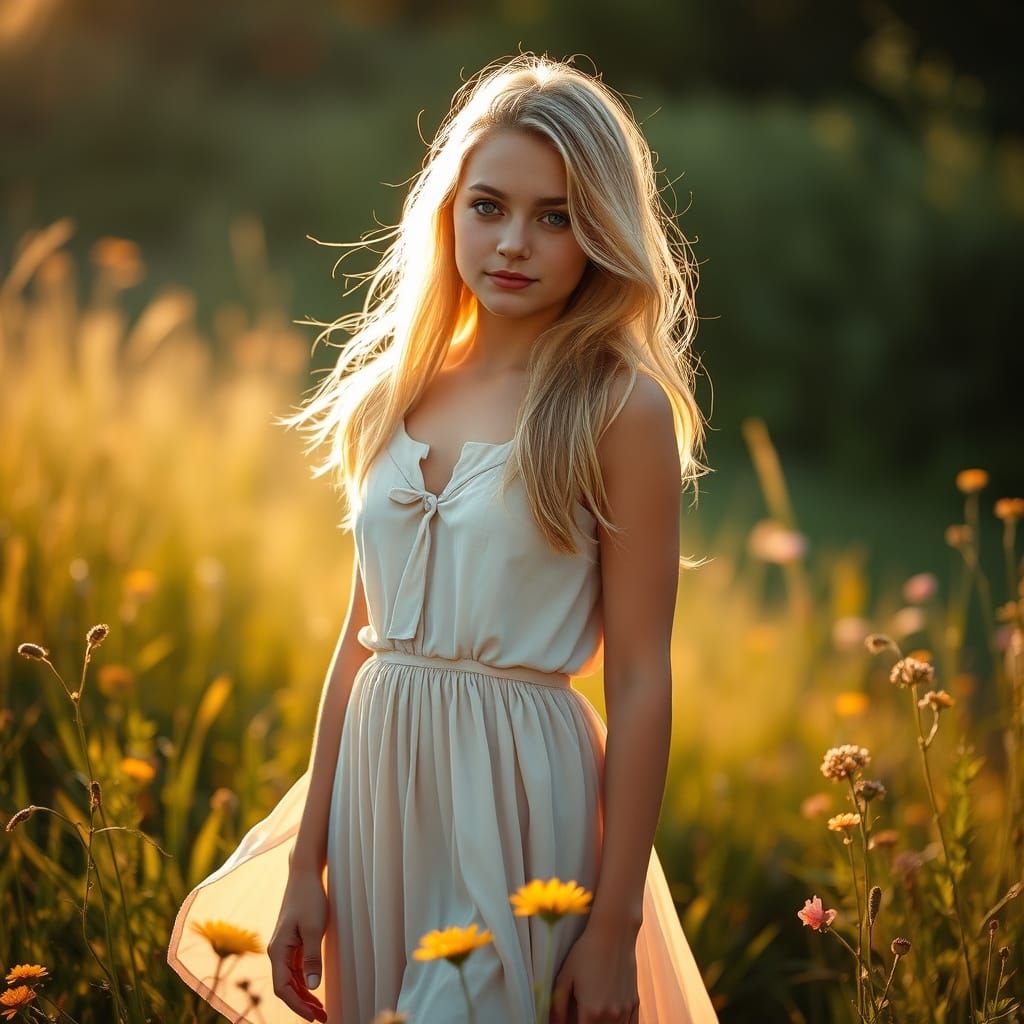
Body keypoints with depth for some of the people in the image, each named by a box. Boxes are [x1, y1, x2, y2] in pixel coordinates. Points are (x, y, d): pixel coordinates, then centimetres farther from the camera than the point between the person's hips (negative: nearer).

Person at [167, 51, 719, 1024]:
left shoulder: (620, 408, -9)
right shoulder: (398, 393, 7)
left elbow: (639, 680, -10)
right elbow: (364, 637, 10)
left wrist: (615, 927, -12)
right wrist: (304, 868, 9)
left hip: (520, 790, -5)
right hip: (378, 784, 5)